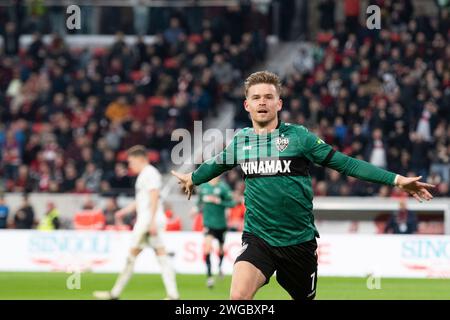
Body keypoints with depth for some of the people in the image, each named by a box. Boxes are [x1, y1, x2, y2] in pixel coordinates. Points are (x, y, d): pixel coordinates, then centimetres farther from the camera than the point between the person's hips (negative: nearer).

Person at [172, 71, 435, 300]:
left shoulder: (299, 137, -4)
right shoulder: (240, 140, 5)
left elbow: (346, 163, -3)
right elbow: (217, 164, 27)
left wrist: (396, 180, -9)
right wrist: (193, 178, 46)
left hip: (299, 241, -1)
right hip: (258, 238, 1)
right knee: (239, 296, -25)